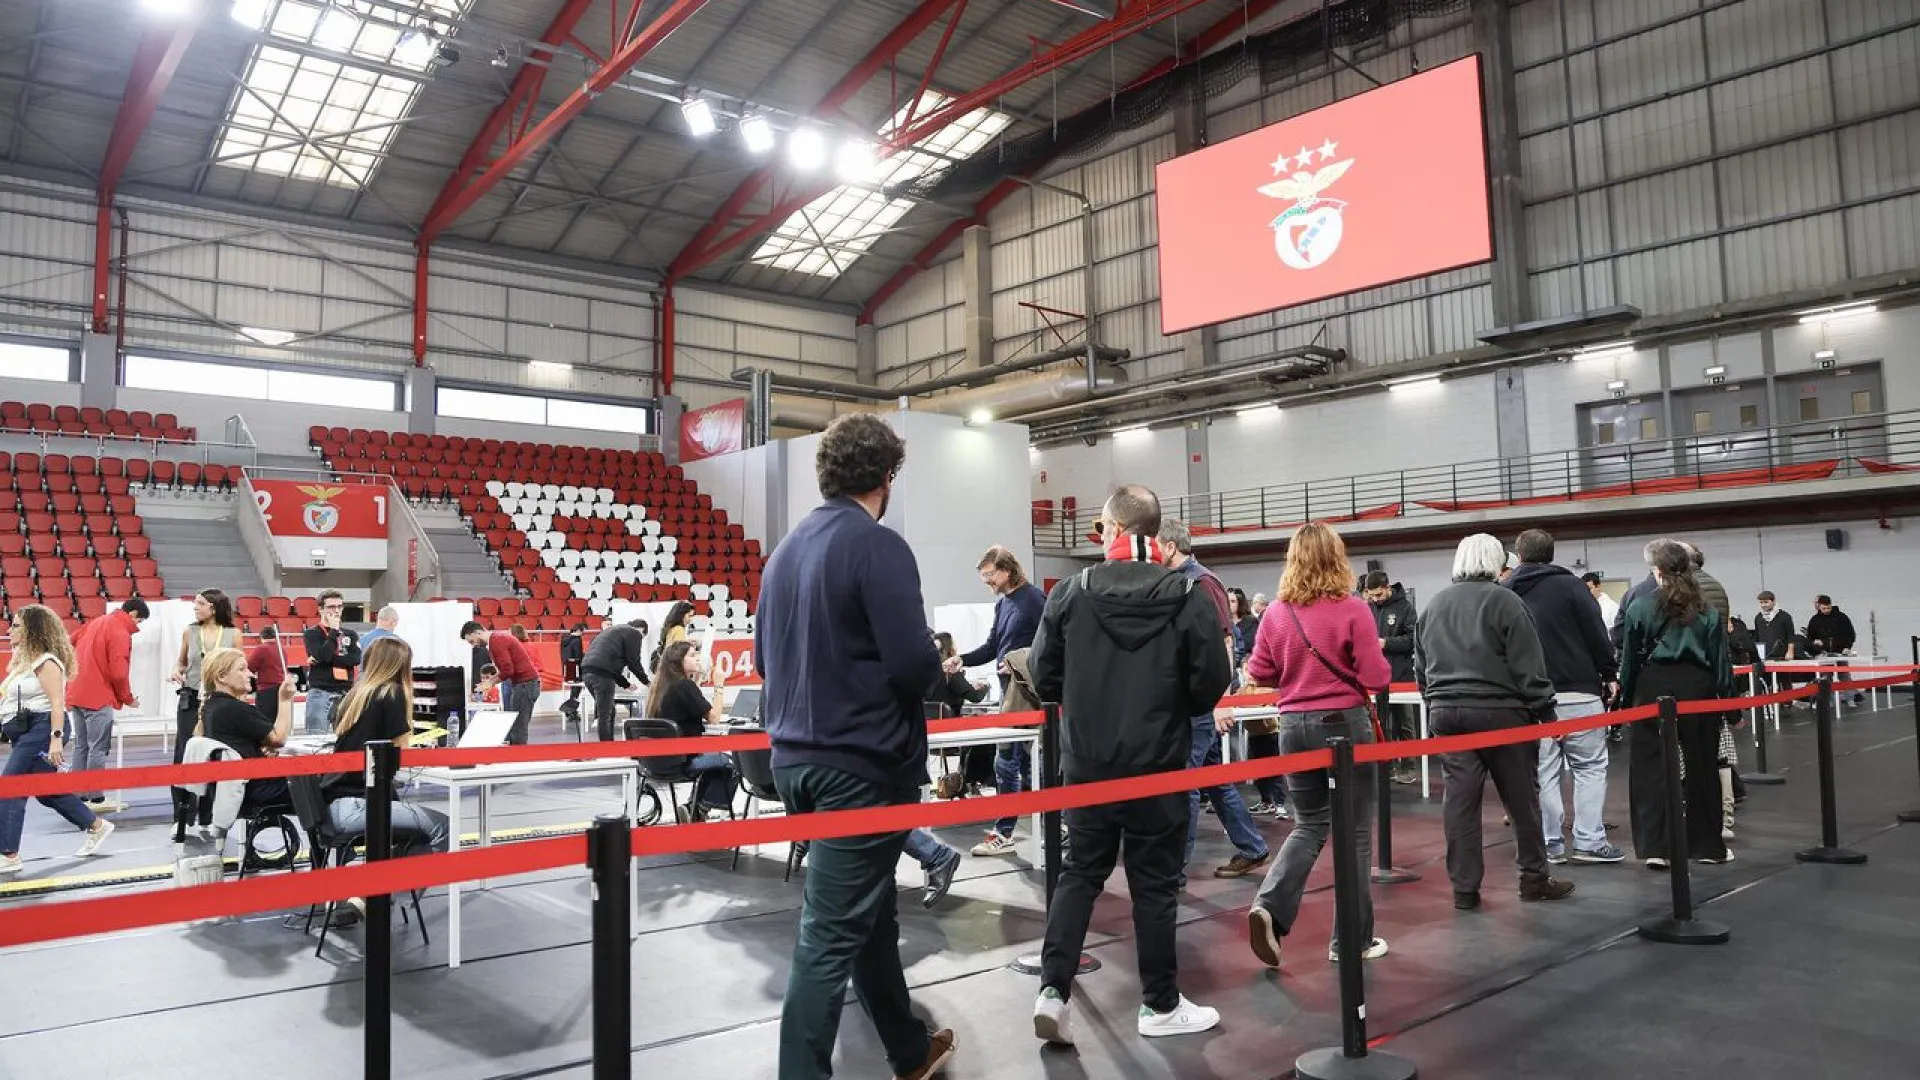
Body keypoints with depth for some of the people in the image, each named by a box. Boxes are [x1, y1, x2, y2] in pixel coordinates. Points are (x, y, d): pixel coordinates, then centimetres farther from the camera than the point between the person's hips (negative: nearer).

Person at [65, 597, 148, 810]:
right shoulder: (121, 632, -11)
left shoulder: (95, 623, 15)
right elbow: (118, 672, -16)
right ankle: (96, 799, -3)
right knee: (98, 749, -4)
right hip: (98, 698, -9)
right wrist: (128, 699, -1)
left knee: (81, 747, 12)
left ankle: (79, 797, 15)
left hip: (76, 694, 9)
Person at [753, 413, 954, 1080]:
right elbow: (915, 662, -22)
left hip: (796, 759, 9)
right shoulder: (877, 545, -16)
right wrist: (936, 663, -1)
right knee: (832, 933, -2)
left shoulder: (786, 549, 9)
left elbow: (764, 658, 14)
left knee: (866, 911, 20)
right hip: (862, 763, -9)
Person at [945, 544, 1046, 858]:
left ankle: (1003, 833, 4)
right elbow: (993, 647, 17)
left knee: (1006, 761, -5)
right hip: (1011, 691, 8)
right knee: (1025, 761, 12)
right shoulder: (1002, 604, 15)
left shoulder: (1034, 599, -11)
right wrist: (962, 660, 4)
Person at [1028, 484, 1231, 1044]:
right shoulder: (1188, 597, -10)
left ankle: (1053, 990, 6)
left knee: (1080, 872, 15)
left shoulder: (1071, 592, -6)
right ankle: (1160, 1006, 22)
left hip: (1086, 764, 2)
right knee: (1154, 883, 10)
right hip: (1158, 766, -1)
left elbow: (1043, 675, 0)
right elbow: (1213, 682, -9)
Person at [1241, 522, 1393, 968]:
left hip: (1295, 725, 4)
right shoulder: (1353, 608, -11)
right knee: (1353, 831, 9)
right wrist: (1370, 657, 9)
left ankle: (1269, 906, -4)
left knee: (1309, 824, 16)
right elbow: (1376, 678, -12)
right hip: (1344, 724, -3)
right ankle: (1351, 939, 16)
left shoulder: (1277, 612, -1)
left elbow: (1260, 672, 6)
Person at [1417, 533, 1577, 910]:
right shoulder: (1504, 601, -6)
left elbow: (1421, 667, 17)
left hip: (1445, 712, 5)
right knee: (1522, 798, 9)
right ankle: (1534, 878, 18)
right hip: (1499, 711, -5)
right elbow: (1528, 666, -9)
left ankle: (1464, 887, 6)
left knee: (1460, 799, 4)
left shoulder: (1433, 606, 12)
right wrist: (1546, 711, -4)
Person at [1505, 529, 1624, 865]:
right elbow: (1597, 635, -6)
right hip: (1577, 691, -3)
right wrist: (1609, 673, 6)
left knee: (1544, 771, 7)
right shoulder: (1569, 585, -4)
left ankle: (1550, 844, 9)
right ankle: (1589, 841, 2)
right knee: (1590, 766, 5)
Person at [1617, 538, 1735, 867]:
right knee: (1701, 766, 12)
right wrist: (1728, 700, 11)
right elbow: (1721, 660, 5)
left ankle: (1654, 848, -3)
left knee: (1649, 766, 2)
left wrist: (1627, 695, 8)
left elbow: (1630, 658, 0)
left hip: (1654, 687, -2)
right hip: (1697, 688, 2)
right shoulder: (1707, 610, 3)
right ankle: (1708, 846, 22)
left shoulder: (1641, 607, -4)